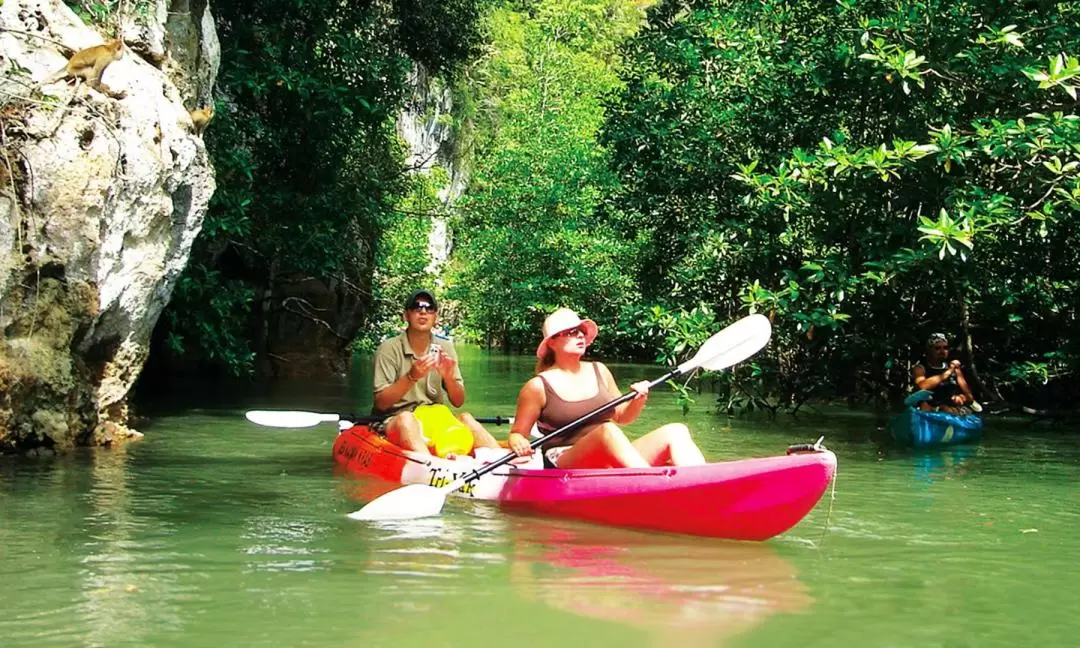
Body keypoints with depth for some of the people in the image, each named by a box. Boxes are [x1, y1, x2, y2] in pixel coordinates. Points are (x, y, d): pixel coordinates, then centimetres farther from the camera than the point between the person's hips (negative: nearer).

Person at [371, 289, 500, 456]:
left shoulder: (445, 348, 8)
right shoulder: (389, 349, -4)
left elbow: (458, 402, 6)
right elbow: (381, 403, -11)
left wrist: (448, 377, -15)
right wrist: (412, 377, -25)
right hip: (394, 422, -4)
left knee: (466, 418, -25)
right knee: (406, 419, -37)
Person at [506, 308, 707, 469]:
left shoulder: (599, 371, 16)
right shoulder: (538, 387, 1)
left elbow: (621, 417, 24)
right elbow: (517, 433, 6)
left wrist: (638, 401, 3)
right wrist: (518, 443, -17)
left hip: (615, 463, 6)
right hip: (565, 468, -6)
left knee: (675, 431, -15)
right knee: (607, 431, -36)